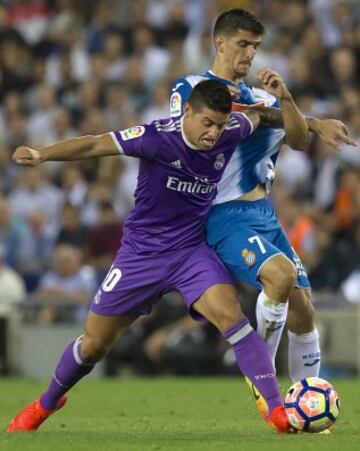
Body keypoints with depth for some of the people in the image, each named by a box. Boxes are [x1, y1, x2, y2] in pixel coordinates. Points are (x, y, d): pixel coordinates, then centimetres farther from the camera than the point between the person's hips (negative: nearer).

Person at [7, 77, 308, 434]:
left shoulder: (230, 133, -11)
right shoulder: (158, 137, -22)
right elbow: (96, 145, -23)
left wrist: (283, 97, -20)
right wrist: (42, 154, -36)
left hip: (192, 251, 1)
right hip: (140, 254, -1)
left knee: (229, 314, -27)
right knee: (93, 345, 10)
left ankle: (276, 410, -25)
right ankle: (46, 403, 38)